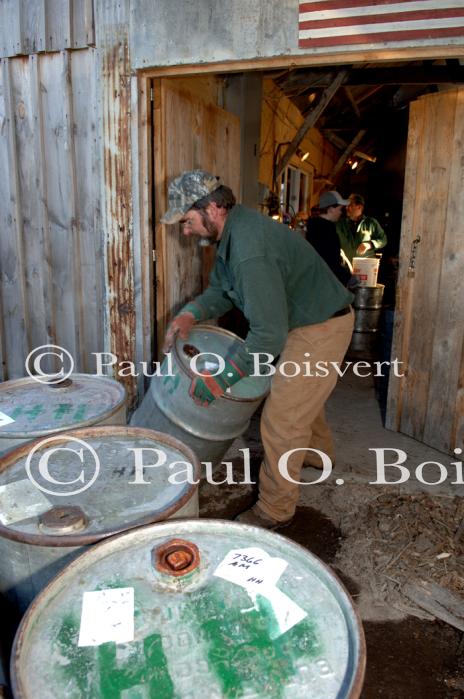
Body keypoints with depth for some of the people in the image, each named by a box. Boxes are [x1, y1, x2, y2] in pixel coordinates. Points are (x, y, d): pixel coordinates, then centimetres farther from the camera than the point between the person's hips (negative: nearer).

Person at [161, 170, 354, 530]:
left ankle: (274, 510, 14)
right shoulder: (233, 231, 0)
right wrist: (189, 314, -9)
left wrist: (221, 377, -28)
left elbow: (269, 335, -34)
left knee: (281, 419, -5)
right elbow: (220, 290, 8)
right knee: (303, 396, 29)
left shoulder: (249, 251, -33)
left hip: (321, 329, -10)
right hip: (307, 320, 10)